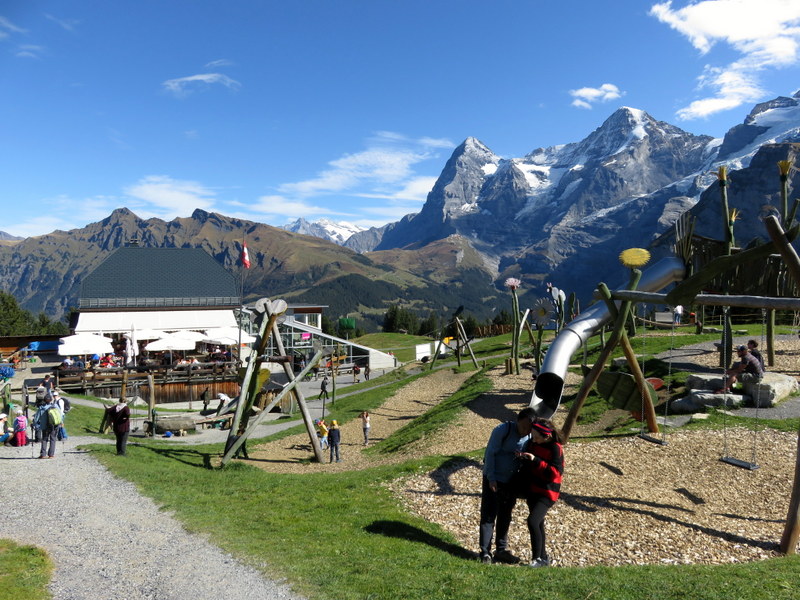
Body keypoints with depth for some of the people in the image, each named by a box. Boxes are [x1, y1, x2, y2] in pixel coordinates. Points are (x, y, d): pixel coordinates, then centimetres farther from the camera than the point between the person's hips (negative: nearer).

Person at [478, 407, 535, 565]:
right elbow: (490, 453, -16)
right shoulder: (503, 430, -17)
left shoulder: (529, 436, 0)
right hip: (494, 480, -6)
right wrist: (491, 478, -17)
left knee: (505, 516, 15)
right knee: (489, 515, -2)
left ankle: (501, 550, 26)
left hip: (511, 481, 6)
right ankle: (485, 552, 5)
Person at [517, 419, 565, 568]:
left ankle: (537, 559, -4)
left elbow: (555, 473, -24)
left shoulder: (555, 448, -18)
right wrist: (523, 457, -5)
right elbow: (527, 466, 18)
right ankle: (543, 557, 30)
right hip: (531, 490, 8)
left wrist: (535, 461, -29)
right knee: (538, 523, 16)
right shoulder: (532, 443, 3)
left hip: (546, 492, -8)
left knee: (532, 521, -18)